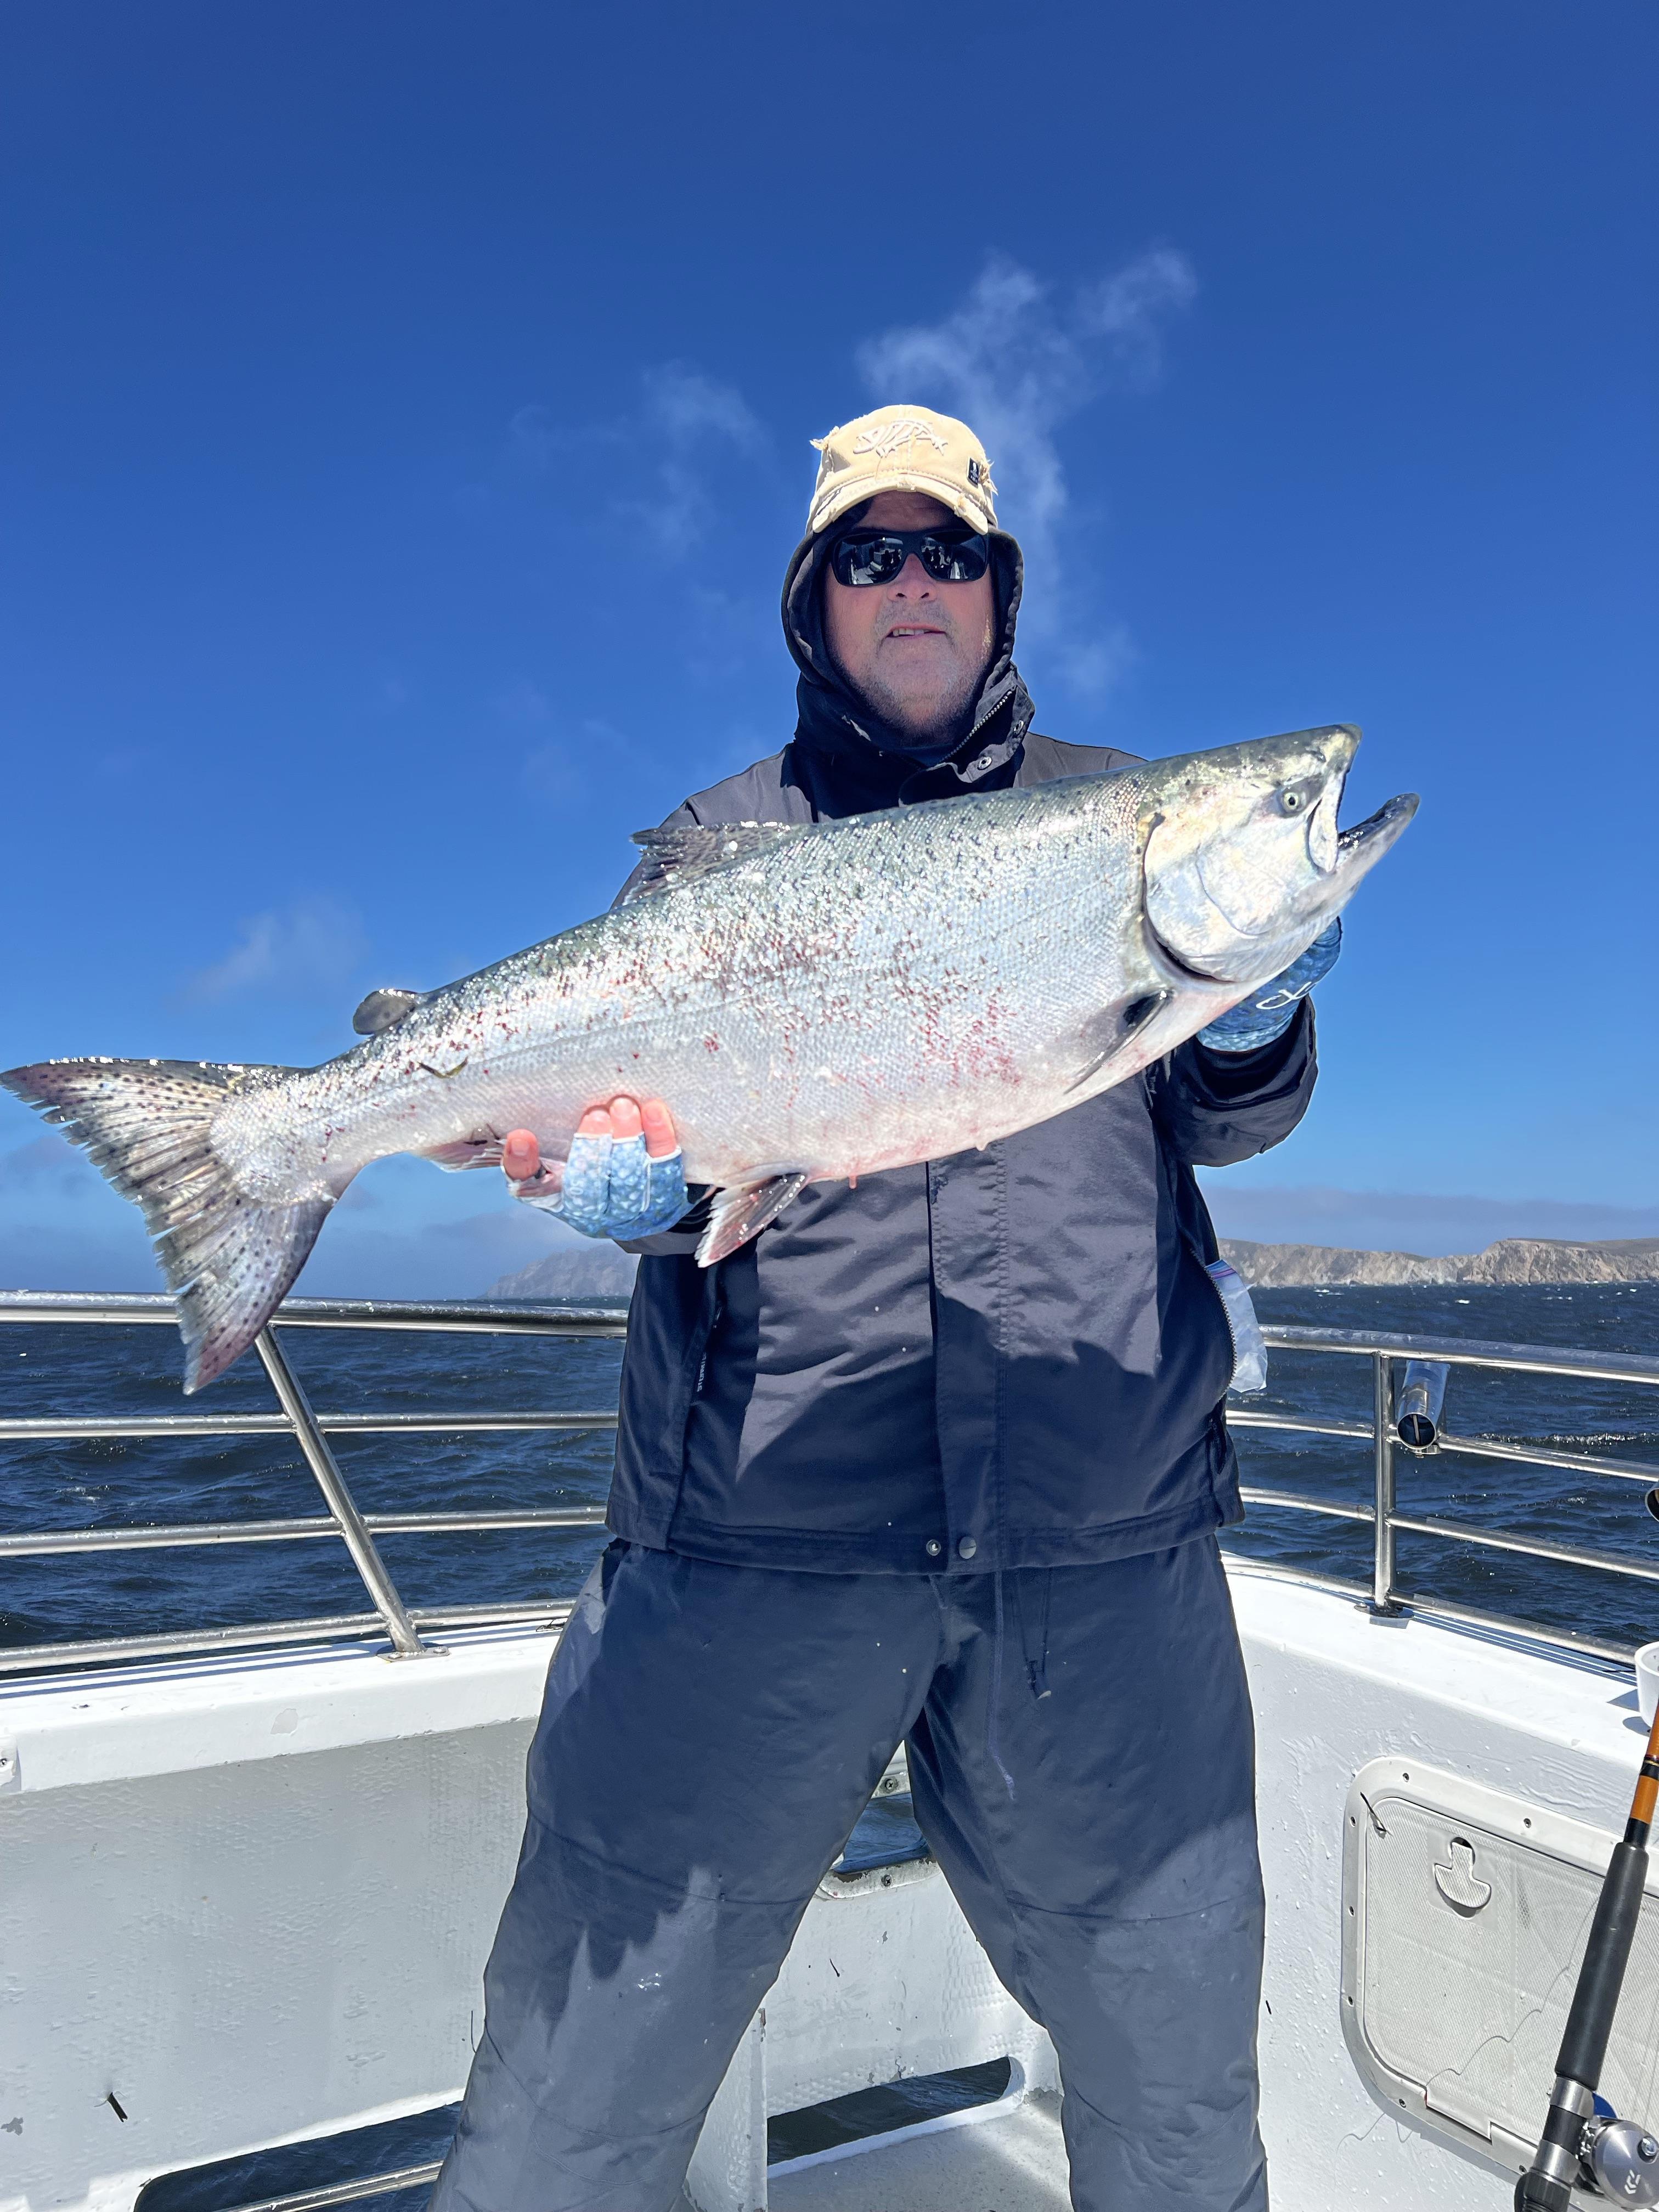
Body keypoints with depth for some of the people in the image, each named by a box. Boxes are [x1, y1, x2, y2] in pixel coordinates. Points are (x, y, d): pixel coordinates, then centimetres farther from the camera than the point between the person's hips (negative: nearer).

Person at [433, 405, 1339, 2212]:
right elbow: (622, 1094, 10)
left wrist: (1256, 1016, -9)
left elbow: (1221, 1125, 12)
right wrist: (611, 1169, -12)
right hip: (755, 1535, 0)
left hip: (1110, 1540, 2)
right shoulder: (718, 841, 13)